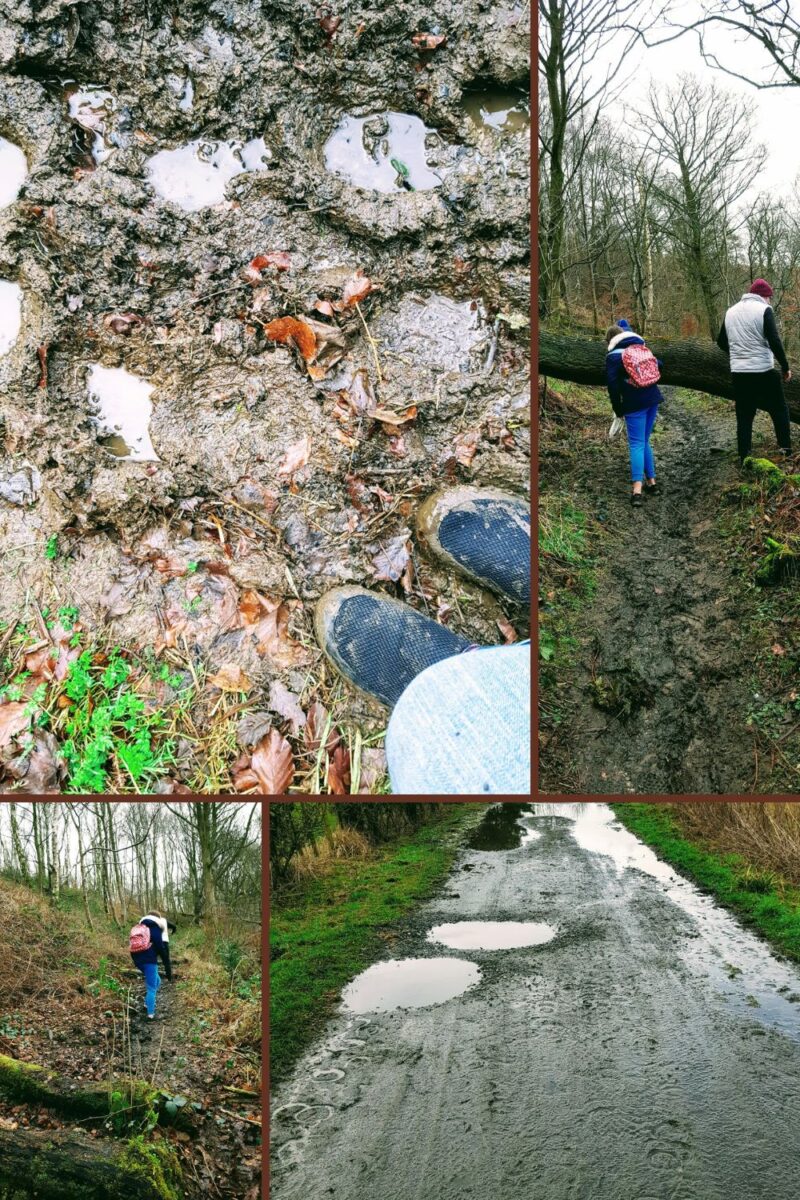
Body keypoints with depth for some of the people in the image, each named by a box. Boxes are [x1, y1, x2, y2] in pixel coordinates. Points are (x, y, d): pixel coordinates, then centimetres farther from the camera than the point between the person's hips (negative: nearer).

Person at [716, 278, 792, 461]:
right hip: (763, 371, -5)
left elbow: (722, 342, 19)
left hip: (738, 372, 5)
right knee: (779, 409, 12)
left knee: (744, 417, 9)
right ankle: (786, 447, 11)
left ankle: (744, 457, 8)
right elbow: (774, 341, -14)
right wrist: (785, 367, -5)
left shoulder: (731, 311, 11)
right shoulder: (764, 309, -7)